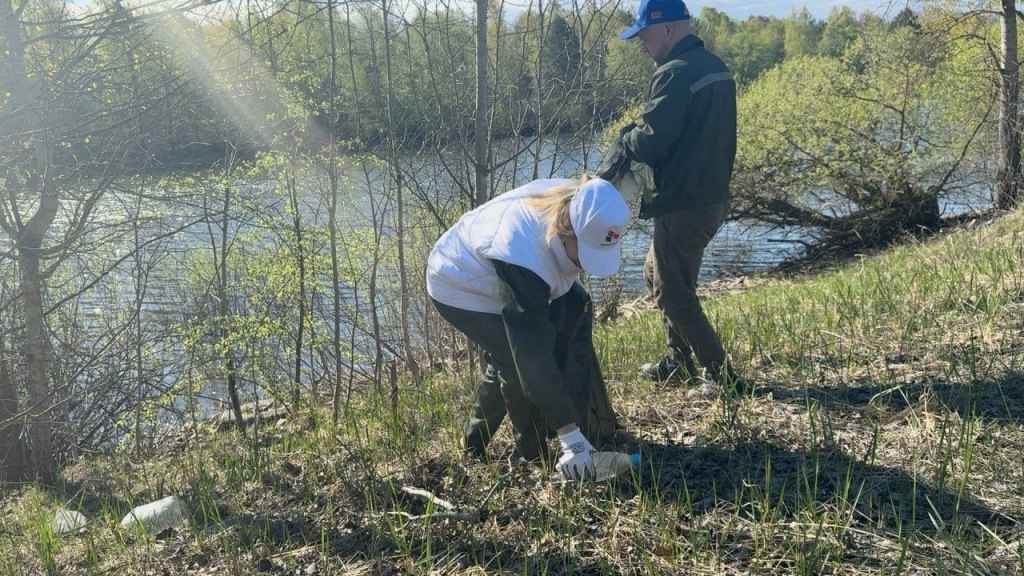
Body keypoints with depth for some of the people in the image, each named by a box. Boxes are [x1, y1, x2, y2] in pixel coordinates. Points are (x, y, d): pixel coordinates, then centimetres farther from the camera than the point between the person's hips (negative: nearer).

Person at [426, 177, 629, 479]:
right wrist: (570, 437, -39)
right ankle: (533, 456, 0)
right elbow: (535, 356, -41)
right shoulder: (523, 259, -43)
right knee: (520, 360, -20)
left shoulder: (575, 204, -22)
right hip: (461, 289, -8)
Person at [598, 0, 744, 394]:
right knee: (657, 275, 24)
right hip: (714, 197, 10)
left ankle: (723, 376, 8)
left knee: (675, 295, 3)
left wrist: (607, 174, -6)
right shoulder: (715, 67, 11)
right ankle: (679, 362, 30)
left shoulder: (675, 74, -19)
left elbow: (650, 139, -23)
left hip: (682, 206, -10)